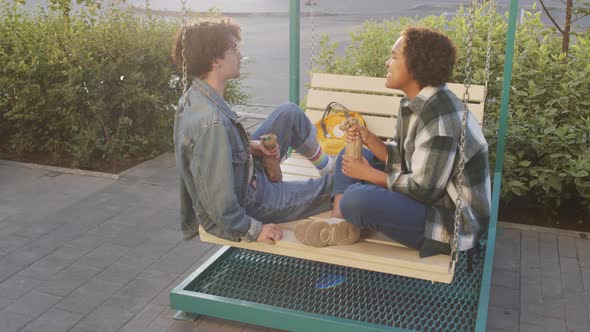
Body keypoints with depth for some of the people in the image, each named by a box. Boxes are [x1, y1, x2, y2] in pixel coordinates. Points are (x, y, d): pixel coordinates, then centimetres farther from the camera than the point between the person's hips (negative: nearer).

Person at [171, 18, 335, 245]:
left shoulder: (193, 96, -9)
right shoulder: (212, 122, -37)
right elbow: (219, 203, -32)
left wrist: (252, 146, -4)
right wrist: (254, 230, -18)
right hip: (246, 206, -8)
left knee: (290, 113, 11)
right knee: (336, 186, 8)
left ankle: (325, 165, 33)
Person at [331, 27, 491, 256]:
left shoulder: (440, 116, -26)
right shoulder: (415, 103, 3)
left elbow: (424, 189, -25)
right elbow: (404, 160, 8)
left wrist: (369, 174, -14)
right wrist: (368, 139, -7)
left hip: (451, 222, -10)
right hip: (428, 197, 10)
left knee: (357, 200, -32)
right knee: (350, 156, 13)